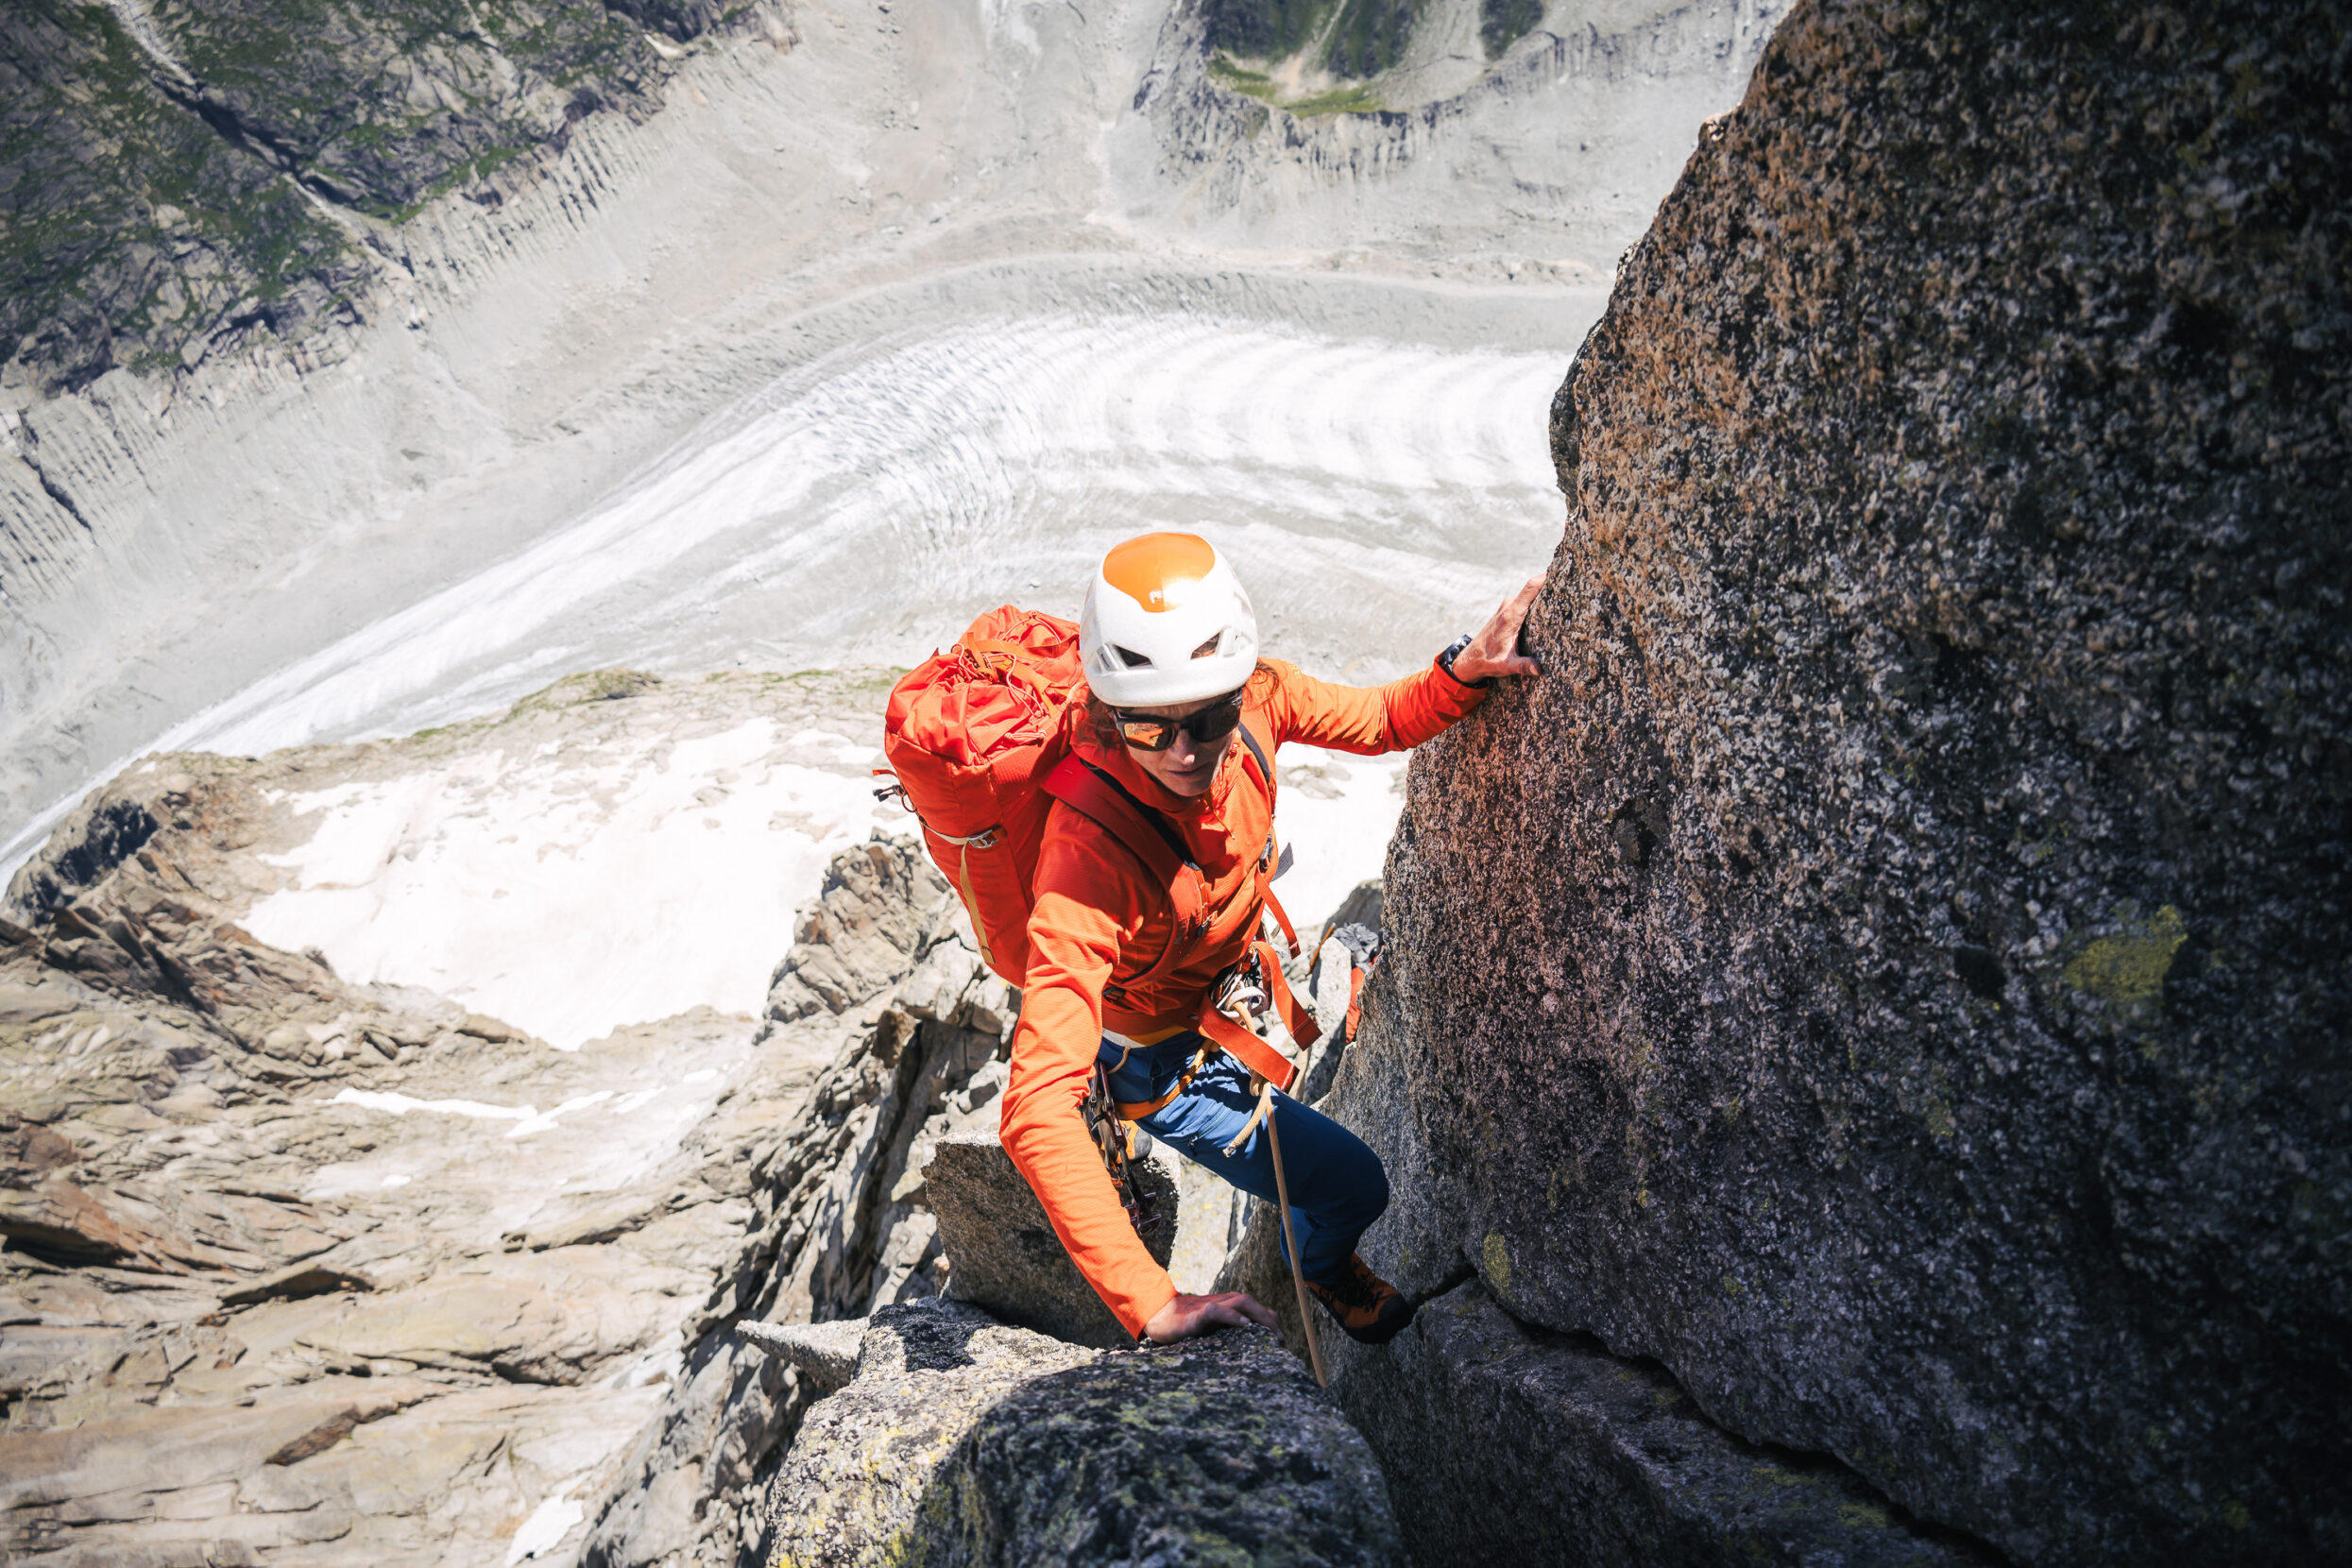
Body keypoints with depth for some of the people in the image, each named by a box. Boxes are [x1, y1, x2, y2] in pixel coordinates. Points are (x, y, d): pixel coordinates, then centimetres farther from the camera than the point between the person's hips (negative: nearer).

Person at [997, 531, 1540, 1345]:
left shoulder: (1257, 697, -27)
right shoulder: (1088, 858, -44)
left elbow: (1382, 721, -6)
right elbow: (1036, 1114, -45)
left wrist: (1464, 670, -27)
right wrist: (1152, 1305, -46)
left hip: (1233, 968, 6)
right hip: (1165, 1057, -6)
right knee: (1356, 1185, 1)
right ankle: (1321, 1263, 41)